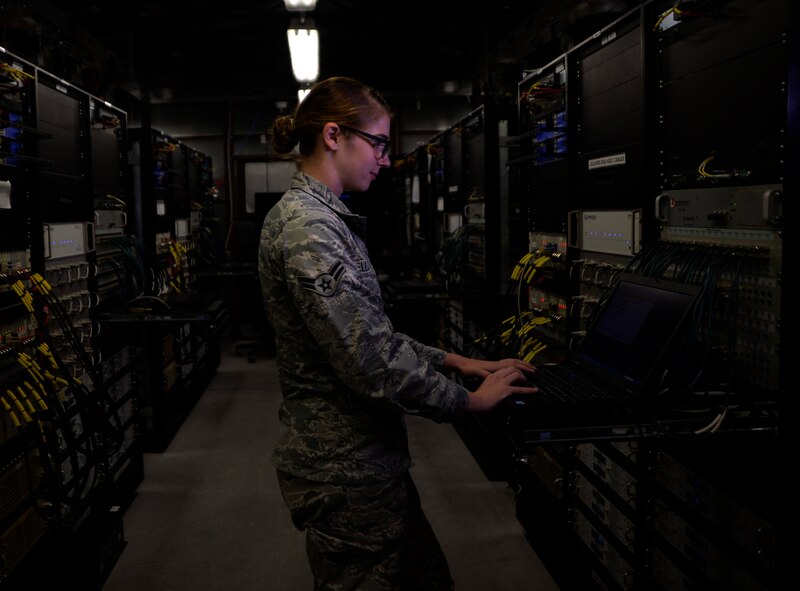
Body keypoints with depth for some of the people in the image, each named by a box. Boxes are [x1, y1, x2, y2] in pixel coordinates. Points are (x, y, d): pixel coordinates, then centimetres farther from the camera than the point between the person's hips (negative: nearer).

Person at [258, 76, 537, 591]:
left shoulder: (326, 219, 12)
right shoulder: (306, 228, -21)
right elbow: (372, 361, -25)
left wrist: (452, 361, 9)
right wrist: (470, 399, -12)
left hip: (366, 457, 10)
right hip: (345, 470, -10)